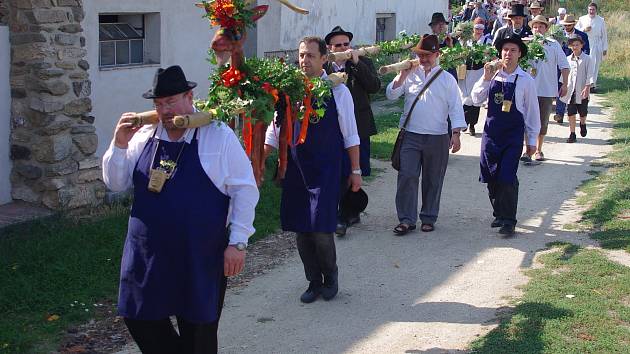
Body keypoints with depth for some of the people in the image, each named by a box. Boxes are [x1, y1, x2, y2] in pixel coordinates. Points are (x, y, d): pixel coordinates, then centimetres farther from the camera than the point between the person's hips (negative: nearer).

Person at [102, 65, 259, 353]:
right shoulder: (143, 137, 4)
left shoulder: (219, 137, -7)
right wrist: (119, 145, -8)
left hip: (200, 258, -4)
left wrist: (238, 243, -11)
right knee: (139, 319, 11)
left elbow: (245, 190, -6)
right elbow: (116, 184, 9)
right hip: (147, 254, 4)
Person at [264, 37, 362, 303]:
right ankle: (314, 281, 27)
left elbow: (350, 135, 1)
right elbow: (276, 131, 7)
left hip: (326, 171, -3)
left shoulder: (337, 91, -3)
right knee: (301, 231, 8)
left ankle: (330, 276, 20)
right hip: (295, 171, 3)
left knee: (320, 231, -8)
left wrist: (356, 171, 2)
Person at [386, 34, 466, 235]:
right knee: (407, 177, -8)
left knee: (433, 180, 8)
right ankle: (406, 219, -2)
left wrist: (456, 134, -7)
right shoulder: (409, 75, 7)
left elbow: (455, 107, 2)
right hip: (411, 136, 0)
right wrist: (403, 75, -11)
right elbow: (391, 95, 0)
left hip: (437, 138, 0)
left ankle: (428, 218, 20)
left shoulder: (447, 79, 4)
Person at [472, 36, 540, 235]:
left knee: (507, 178, -10)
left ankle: (509, 221, 0)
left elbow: (532, 111, 2)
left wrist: (532, 140, 3)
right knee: (491, 177, 10)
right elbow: (477, 99, 4)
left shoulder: (526, 80, -3)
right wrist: (485, 78, -9)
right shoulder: (493, 75, 5)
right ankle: (499, 213, 28)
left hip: (513, 135, -4)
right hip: (491, 131, 4)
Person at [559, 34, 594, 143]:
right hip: (570, 91, 2)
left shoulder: (587, 59, -3)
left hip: (582, 91, -2)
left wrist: (587, 87, -17)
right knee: (571, 113, 0)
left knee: (583, 112, 7)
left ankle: (582, 124, 39)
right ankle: (572, 134, 6)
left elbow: (590, 75, -7)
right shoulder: (568, 59, 8)